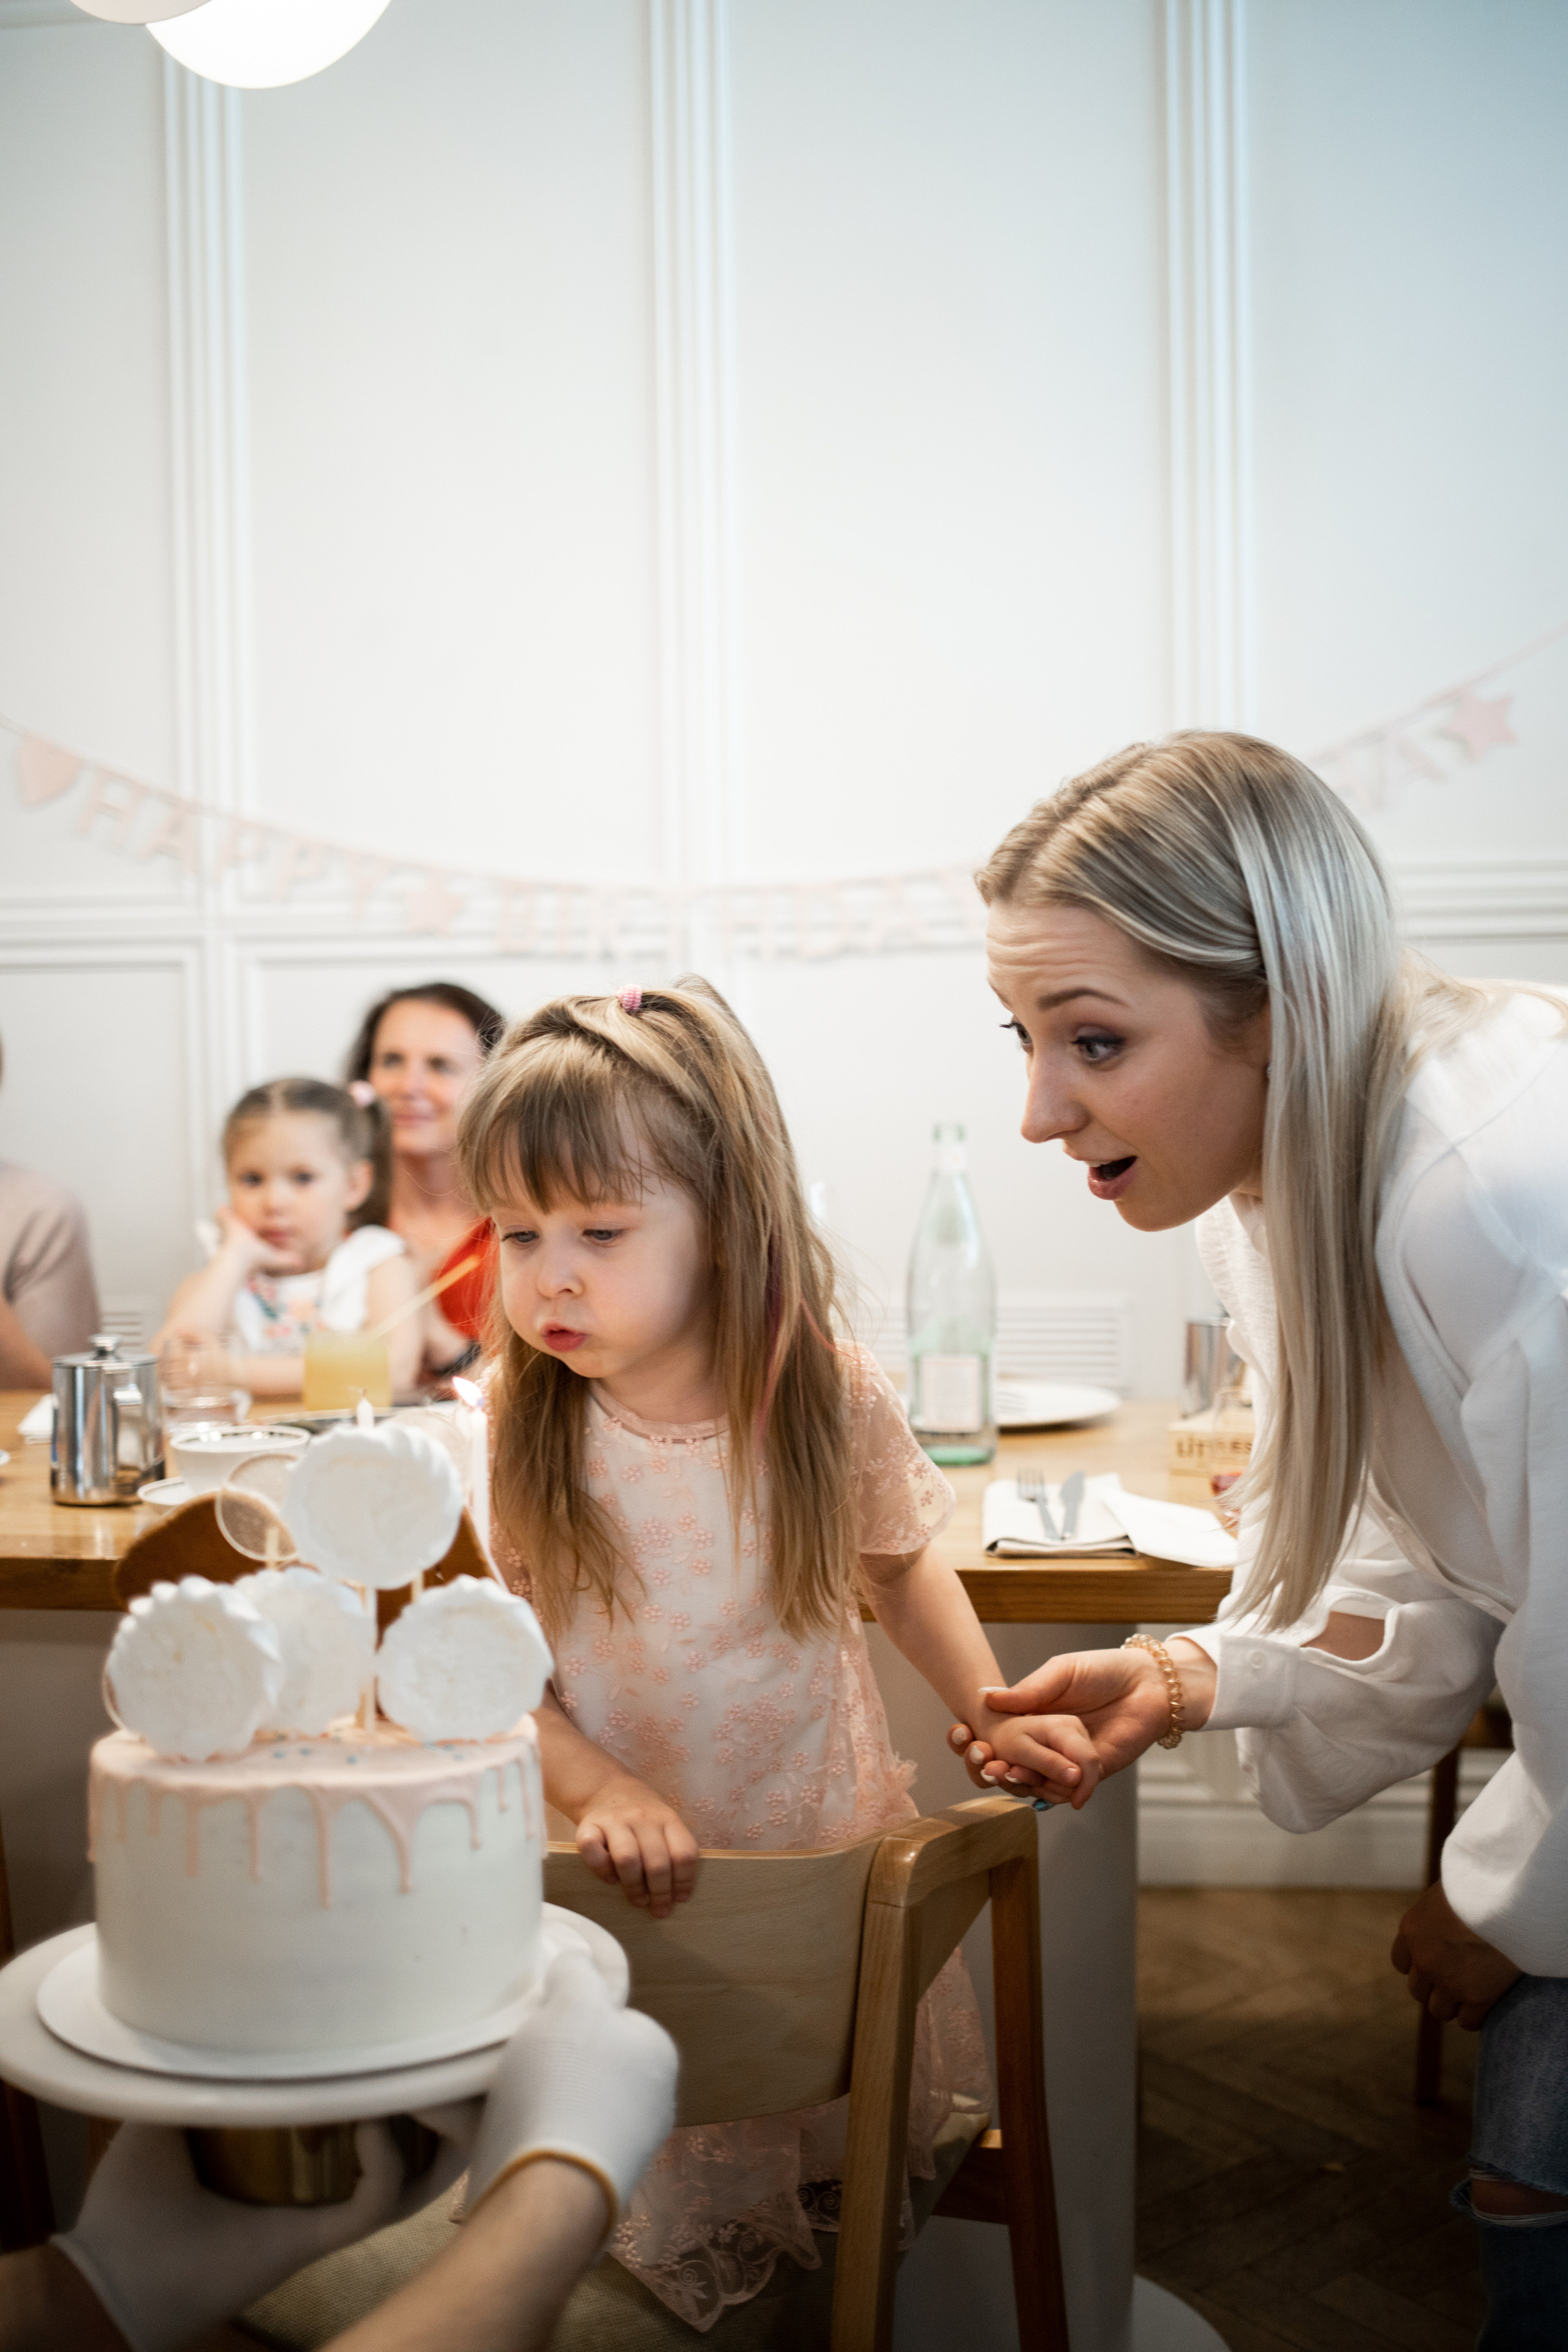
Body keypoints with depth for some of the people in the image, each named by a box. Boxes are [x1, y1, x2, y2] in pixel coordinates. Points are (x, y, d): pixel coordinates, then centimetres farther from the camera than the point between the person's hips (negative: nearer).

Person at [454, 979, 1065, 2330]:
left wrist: (996, 1711, -6)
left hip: (838, 1847, 1)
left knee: (866, 2159, 20)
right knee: (657, 2233, 10)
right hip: (635, 1885, -1)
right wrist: (600, 1789, -26)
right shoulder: (510, 1431, -16)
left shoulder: (829, 1400, -13)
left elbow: (897, 1562, 6)